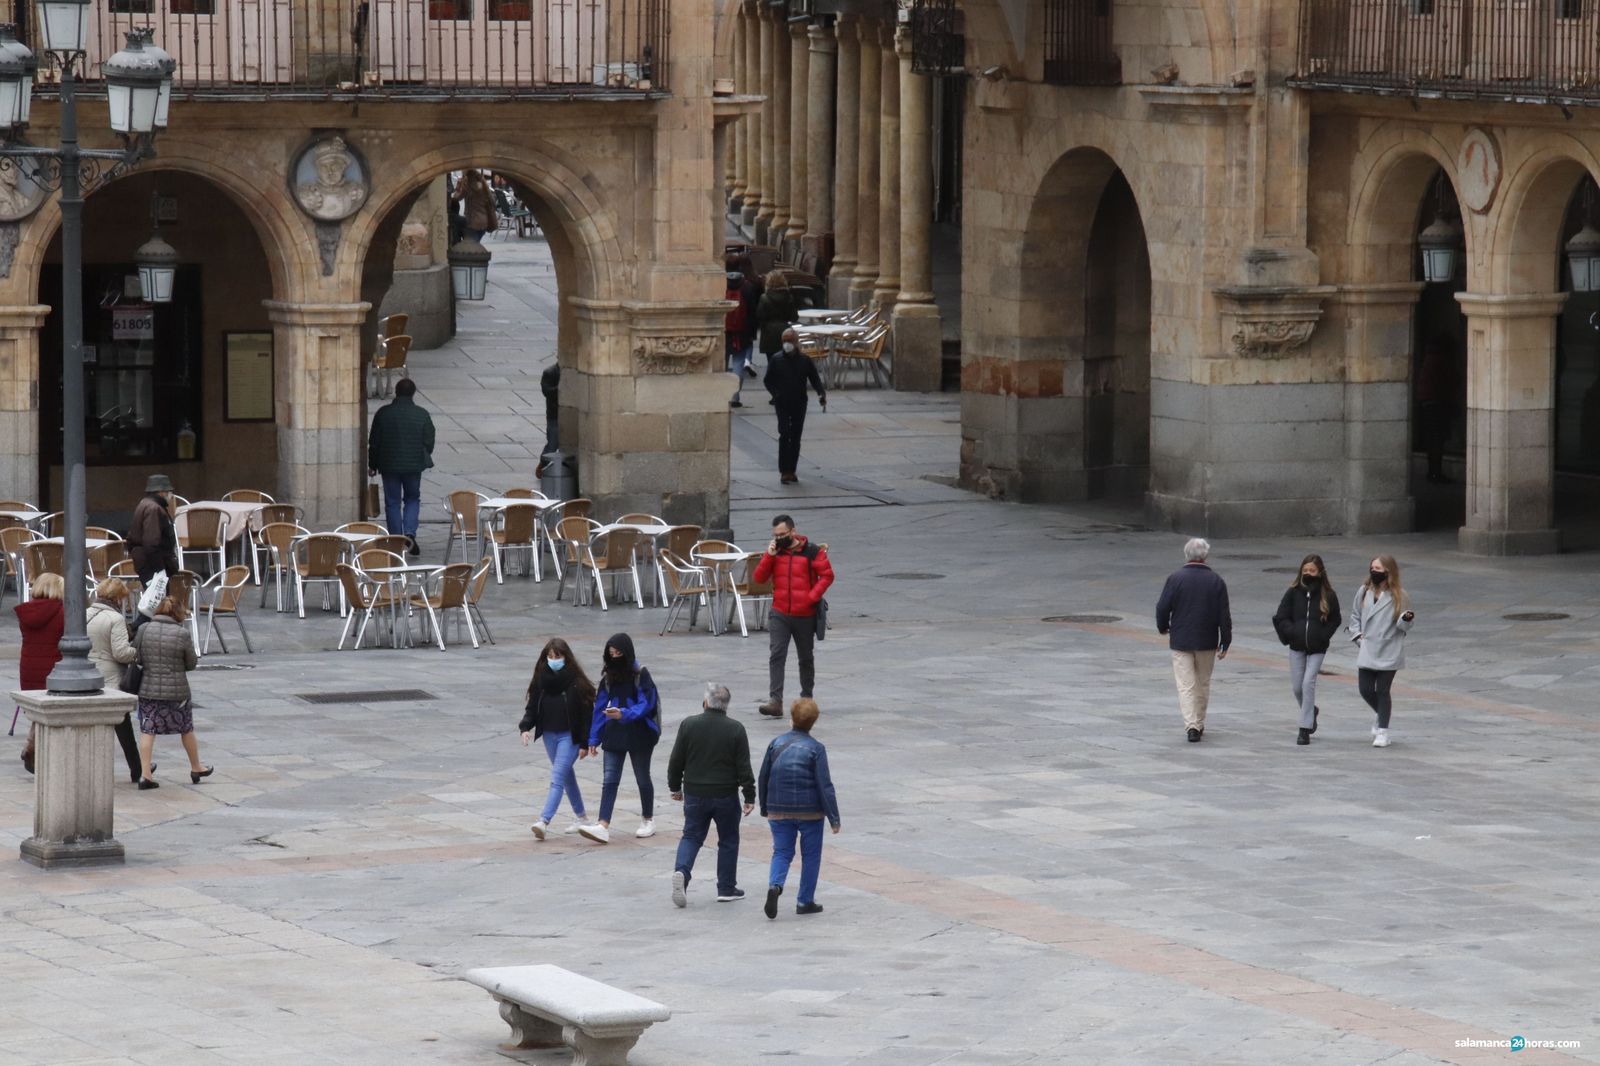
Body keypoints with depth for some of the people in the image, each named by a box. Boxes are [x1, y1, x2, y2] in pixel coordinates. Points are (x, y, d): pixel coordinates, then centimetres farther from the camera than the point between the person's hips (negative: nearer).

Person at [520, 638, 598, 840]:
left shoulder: (576, 682, -13)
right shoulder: (541, 679, 2)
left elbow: (586, 713, -11)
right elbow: (533, 707, 8)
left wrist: (584, 743, -12)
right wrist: (526, 727, -11)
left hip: (569, 736, -6)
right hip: (549, 735, 6)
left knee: (557, 779, -15)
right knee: (567, 777, 17)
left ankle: (543, 821, -25)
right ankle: (581, 817, 31)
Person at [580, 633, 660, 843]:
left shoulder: (641, 675, -9)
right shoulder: (609, 676, 5)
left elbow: (646, 704, -17)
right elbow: (600, 706, 8)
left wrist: (624, 714, -33)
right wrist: (594, 738, 7)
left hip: (638, 735, -4)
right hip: (614, 735, 4)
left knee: (642, 778, 11)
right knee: (609, 779, -6)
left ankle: (649, 821, 29)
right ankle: (603, 827, -15)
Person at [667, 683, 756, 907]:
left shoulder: (689, 725, -5)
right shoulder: (736, 729, -8)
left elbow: (676, 761, 0)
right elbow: (744, 768, -7)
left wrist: (675, 786, 14)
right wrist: (750, 797, 0)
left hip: (695, 795, 1)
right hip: (726, 796, -1)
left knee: (691, 837, 12)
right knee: (728, 840, 12)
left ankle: (681, 871, -14)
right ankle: (726, 889, 15)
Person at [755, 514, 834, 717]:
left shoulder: (812, 552, -5)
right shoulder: (774, 552, 6)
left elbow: (827, 575, -7)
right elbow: (759, 578, 2)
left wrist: (812, 596, -16)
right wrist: (769, 556, -10)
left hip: (805, 615, -2)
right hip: (779, 614, 2)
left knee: (805, 658, 13)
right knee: (776, 656, -13)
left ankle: (806, 697, 29)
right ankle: (775, 701, -20)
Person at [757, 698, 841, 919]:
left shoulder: (776, 744, 1)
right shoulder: (816, 748, -9)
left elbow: (763, 779, 7)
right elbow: (825, 785, -11)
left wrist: (765, 809, 20)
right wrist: (833, 817, -6)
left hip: (779, 811, 3)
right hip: (810, 810, -3)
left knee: (782, 852, 8)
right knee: (811, 855, 12)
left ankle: (775, 885, -20)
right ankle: (805, 901, 15)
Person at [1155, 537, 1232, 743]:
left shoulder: (1176, 579, -9)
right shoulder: (1216, 582, -3)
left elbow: (1163, 608, -7)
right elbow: (1224, 616, -2)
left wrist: (1163, 628, 13)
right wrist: (1225, 643, 5)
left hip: (1181, 641, -2)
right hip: (1207, 641, 2)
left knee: (1186, 685, -2)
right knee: (1203, 684, 17)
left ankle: (1192, 725, -16)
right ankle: (1199, 724, 26)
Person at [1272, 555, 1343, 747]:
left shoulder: (1328, 595, -4)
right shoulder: (1293, 592, -1)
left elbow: (1335, 620, 4)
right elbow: (1281, 617, 2)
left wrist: (1322, 636, -9)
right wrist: (1292, 632, -12)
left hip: (1317, 648, -3)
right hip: (1297, 646, 3)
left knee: (1308, 683, -12)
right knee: (1296, 686, 7)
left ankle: (1305, 729, -7)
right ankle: (1311, 711, 38)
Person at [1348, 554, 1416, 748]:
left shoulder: (1399, 595, -5)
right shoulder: (1364, 592, 5)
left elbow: (1404, 626, -2)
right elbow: (1355, 615, 17)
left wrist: (1406, 619, -24)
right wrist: (1357, 635, 3)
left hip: (1389, 652, -4)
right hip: (1367, 651, 4)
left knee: (1382, 691, -1)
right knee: (1366, 690, 2)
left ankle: (1383, 732, 9)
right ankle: (1381, 716, 32)